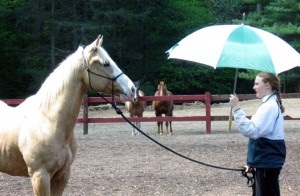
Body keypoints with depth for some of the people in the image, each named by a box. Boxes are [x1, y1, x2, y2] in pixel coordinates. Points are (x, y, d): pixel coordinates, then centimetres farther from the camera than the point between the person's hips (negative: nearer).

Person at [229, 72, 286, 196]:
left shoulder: (270, 106, -18)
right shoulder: (270, 104, 15)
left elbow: (252, 131, -28)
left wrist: (236, 109, -29)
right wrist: (252, 162, 23)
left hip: (268, 162, -10)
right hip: (265, 160, 10)